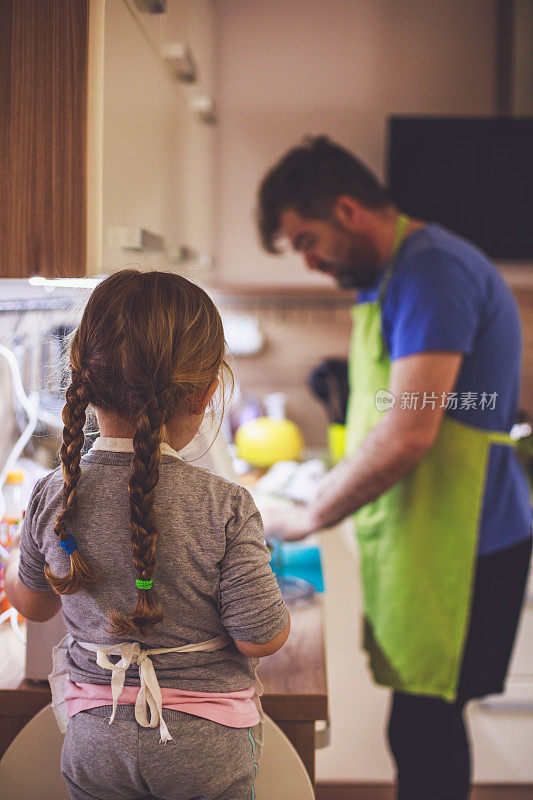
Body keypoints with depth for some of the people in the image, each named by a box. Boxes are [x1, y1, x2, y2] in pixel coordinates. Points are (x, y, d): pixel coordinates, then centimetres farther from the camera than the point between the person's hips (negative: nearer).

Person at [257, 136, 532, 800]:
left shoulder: (431, 272, -17)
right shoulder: (389, 276, 16)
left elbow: (408, 435, -24)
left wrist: (313, 516, -13)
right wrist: (330, 481, 11)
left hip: (455, 542, -9)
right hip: (416, 538, 9)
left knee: (423, 727, -4)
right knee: (423, 724, 12)